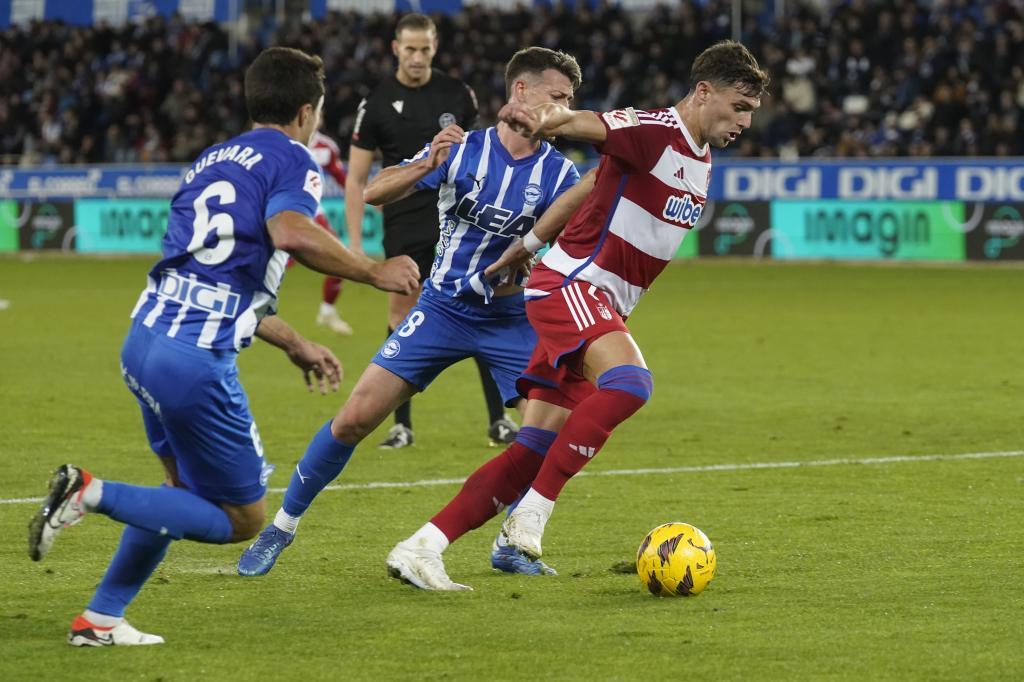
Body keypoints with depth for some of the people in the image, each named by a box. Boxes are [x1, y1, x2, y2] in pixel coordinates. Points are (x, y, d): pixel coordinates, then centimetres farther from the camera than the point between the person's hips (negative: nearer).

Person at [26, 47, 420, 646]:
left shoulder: (214, 160, 23)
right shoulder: (292, 160, -2)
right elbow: (292, 234, -24)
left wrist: (296, 345, 36)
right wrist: (376, 272, -11)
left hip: (144, 340, 9)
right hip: (197, 359, -9)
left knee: (187, 489, 28)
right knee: (242, 519, 3)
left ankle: (102, 617, 25)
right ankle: (94, 494, -11)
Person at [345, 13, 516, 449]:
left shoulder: (457, 94, 2)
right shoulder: (377, 105, -3)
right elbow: (356, 179, -1)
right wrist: (354, 243, -7)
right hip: (405, 228, -1)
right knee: (401, 313, 1)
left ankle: (498, 419, 0)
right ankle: (402, 424, 10)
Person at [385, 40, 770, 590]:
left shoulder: (701, 161, 15)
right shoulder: (655, 130, -11)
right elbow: (582, 124, -27)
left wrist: (528, 244, 24)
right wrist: (542, 120, -51)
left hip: (598, 310, 9)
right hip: (570, 286, -9)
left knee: (536, 450, 1)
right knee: (629, 381, -33)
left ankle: (424, 545, 4)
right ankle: (533, 512, -27)